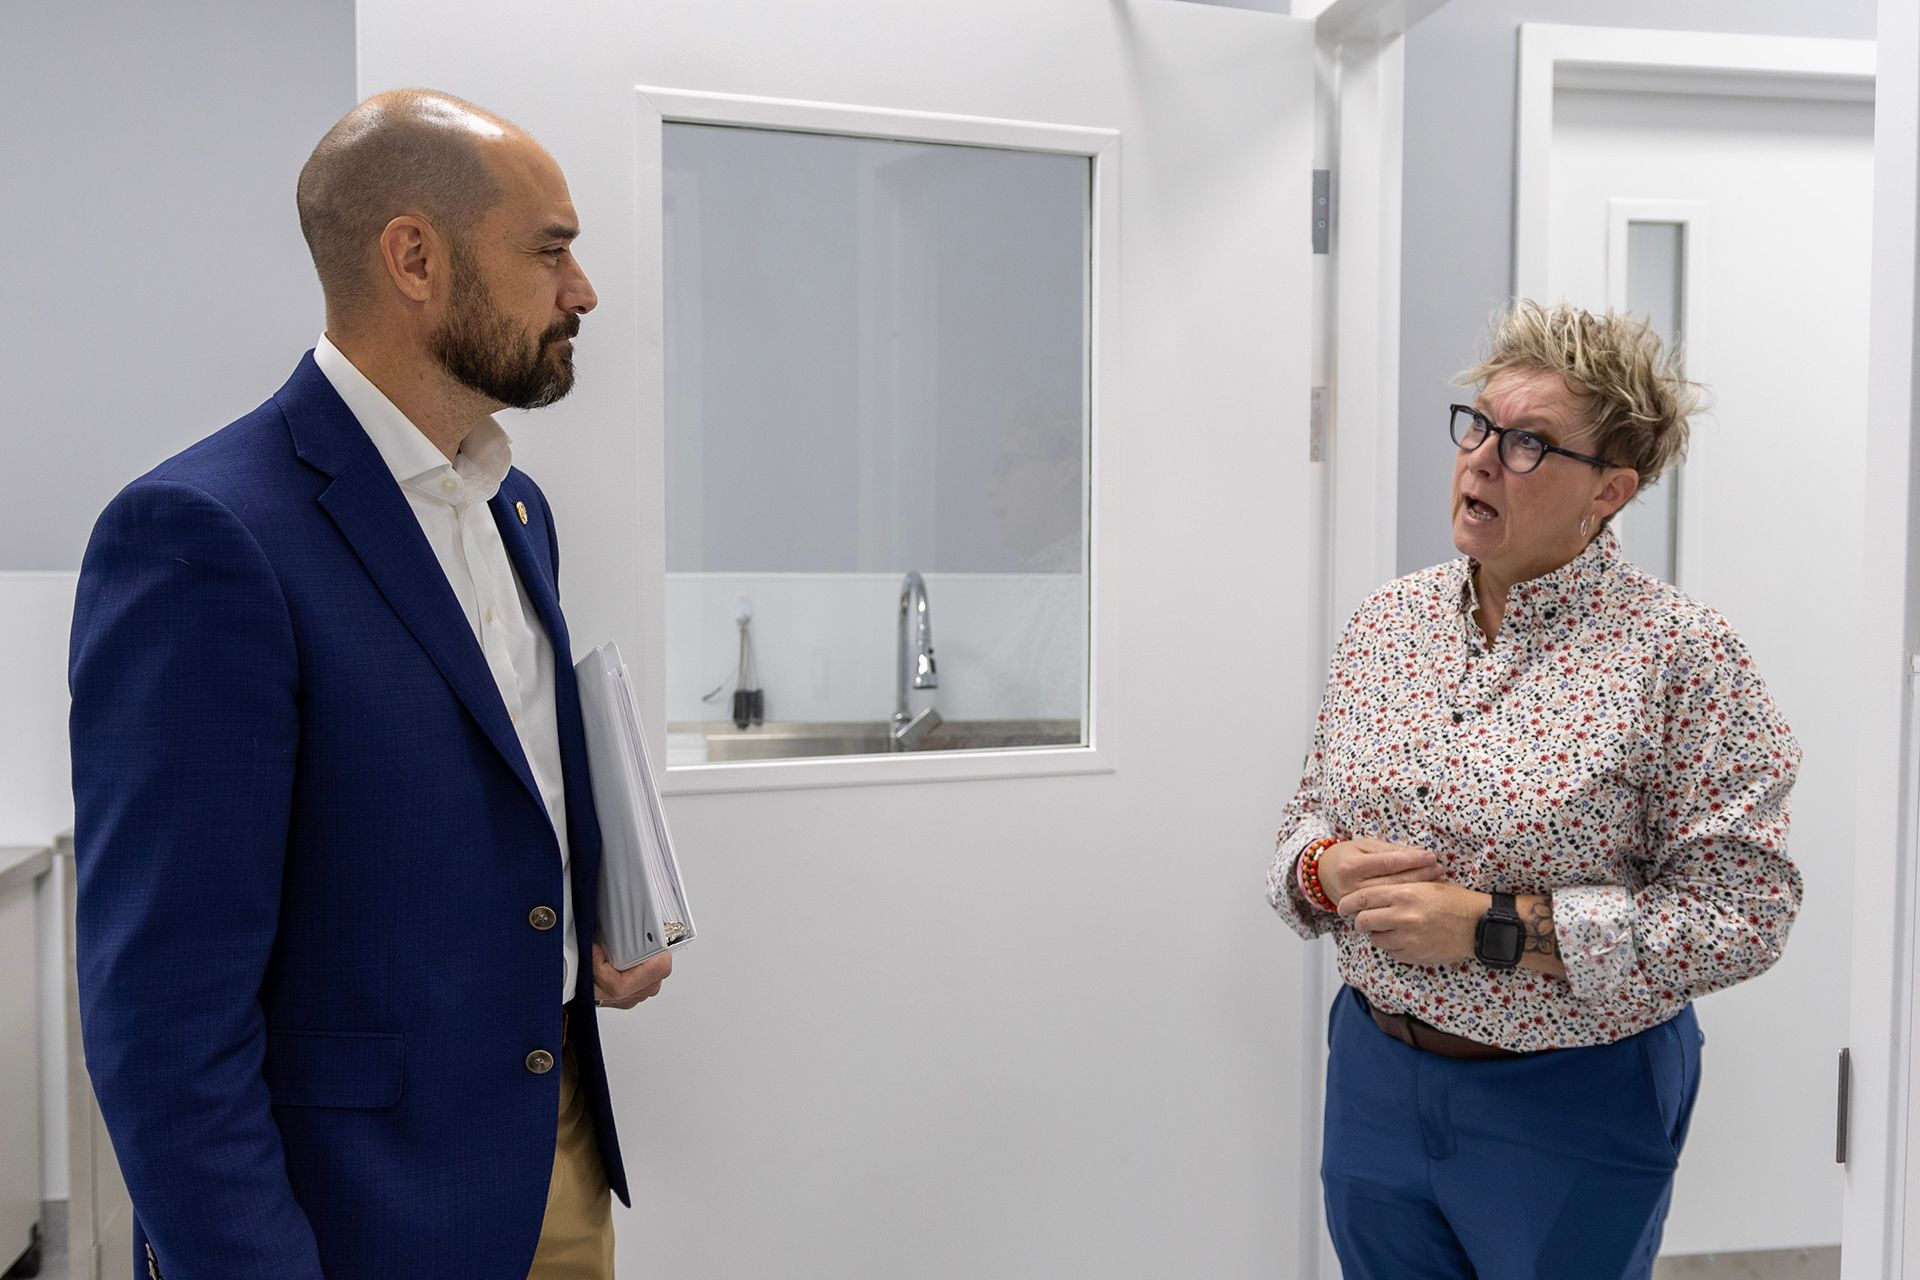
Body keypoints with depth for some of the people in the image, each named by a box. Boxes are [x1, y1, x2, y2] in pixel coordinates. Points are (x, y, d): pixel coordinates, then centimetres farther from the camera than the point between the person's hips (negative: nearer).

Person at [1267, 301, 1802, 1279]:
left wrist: (1493, 926, -22)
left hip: (1573, 1109, -4)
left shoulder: (1679, 653, -14)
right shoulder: (1386, 620, 2)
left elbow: (1741, 914, -17)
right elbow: (1309, 814, 11)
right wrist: (1325, 870, -13)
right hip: (1373, 1077, 5)